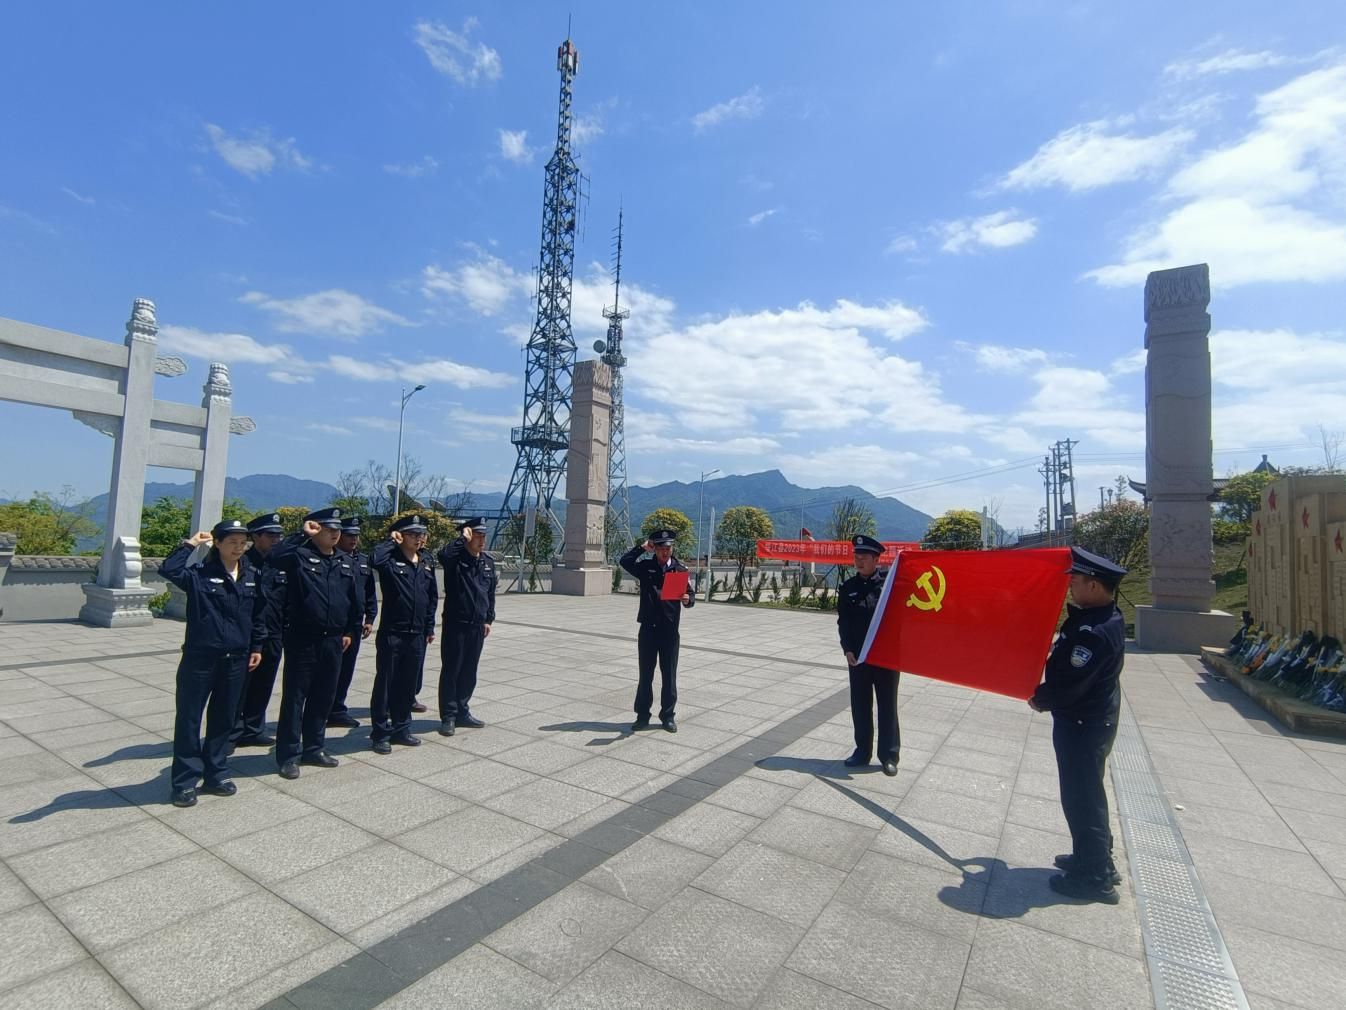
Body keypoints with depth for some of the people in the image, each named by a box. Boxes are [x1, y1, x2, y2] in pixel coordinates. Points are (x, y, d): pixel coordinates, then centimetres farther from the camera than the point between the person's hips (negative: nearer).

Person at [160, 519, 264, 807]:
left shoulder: (251, 575, 5)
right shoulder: (200, 573, -8)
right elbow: (168, 569, -29)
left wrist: (256, 648, 9)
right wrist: (190, 543, -17)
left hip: (236, 659, 4)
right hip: (200, 657, -4)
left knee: (224, 719, 15)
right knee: (189, 719, 6)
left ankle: (216, 775, 30)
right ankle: (185, 781, 20)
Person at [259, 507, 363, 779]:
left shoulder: (346, 561, 9)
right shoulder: (300, 555, -8)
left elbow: (354, 599, 15)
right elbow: (274, 557, -31)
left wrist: (351, 630, 15)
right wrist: (302, 534, -24)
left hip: (333, 641, 6)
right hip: (302, 640, -5)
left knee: (323, 696, 14)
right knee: (294, 697, 4)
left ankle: (314, 748, 28)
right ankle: (289, 754, 16)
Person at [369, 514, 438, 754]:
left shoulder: (427, 562, 9)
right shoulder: (391, 560, -9)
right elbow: (375, 560, -35)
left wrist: (430, 628, 14)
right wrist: (391, 541, -18)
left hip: (417, 635, 6)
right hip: (391, 633, -5)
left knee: (409, 684, 14)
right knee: (385, 683, 5)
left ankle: (401, 728, 28)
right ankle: (380, 733, 18)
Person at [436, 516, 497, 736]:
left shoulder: (488, 562, 8)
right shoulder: (455, 559, -10)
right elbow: (443, 554, -36)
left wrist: (489, 619, 14)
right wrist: (463, 539, -25)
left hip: (477, 626, 6)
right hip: (455, 624, -6)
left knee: (469, 671, 13)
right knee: (451, 671, 3)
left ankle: (462, 711, 26)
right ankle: (448, 717, 12)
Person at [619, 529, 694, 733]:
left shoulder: (680, 569, 4)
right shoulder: (646, 567, 3)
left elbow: (690, 596, 2)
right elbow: (624, 561, -13)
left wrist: (687, 599, -21)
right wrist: (642, 547, -7)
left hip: (670, 630, 0)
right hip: (648, 629, 0)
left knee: (669, 675, 7)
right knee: (645, 674, 8)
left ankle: (668, 716, 19)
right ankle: (642, 715, 19)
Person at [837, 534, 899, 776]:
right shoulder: (848, 587, 6)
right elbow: (843, 622, 4)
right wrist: (848, 650, -4)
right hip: (857, 656, 3)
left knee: (887, 706, 8)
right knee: (860, 706, 10)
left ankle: (889, 756, 20)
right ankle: (862, 751, 25)